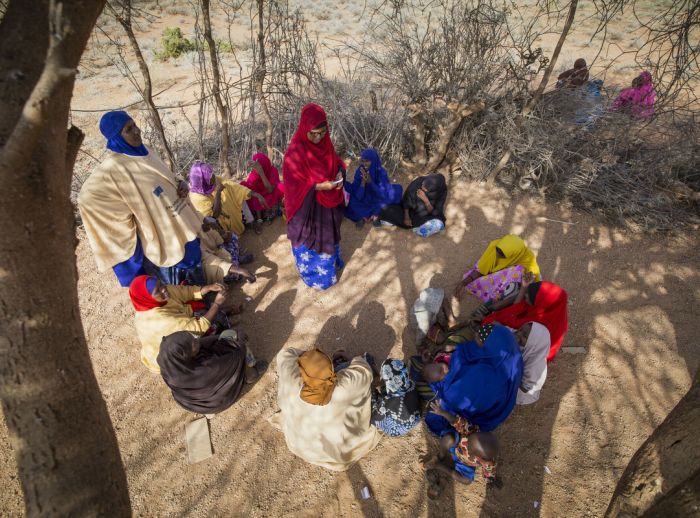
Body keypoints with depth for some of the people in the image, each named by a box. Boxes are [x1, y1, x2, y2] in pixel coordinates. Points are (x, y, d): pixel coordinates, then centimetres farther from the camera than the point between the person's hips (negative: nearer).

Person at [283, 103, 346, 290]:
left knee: (328, 235, 26)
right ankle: (314, 273, 35)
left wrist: (340, 174, -12)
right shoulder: (295, 151, -25)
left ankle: (330, 264, 51)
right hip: (307, 206, -7)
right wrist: (319, 186, -31)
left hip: (327, 204, 7)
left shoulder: (325, 144, -5)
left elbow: (336, 162, 11)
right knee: (310, 240, 12)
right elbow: (293, 185, -23)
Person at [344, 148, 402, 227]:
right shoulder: (359, 172, -15)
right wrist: (363, 182, -35)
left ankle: (376, 214, -11)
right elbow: (358, 196, -18)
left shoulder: (381, 172, -19)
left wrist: (370, 181, -34)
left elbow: (383, 194, -24)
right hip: (364, 201, 1)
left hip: (377, 202, -1)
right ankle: (362, 216, -10)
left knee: (397, 189, -24)